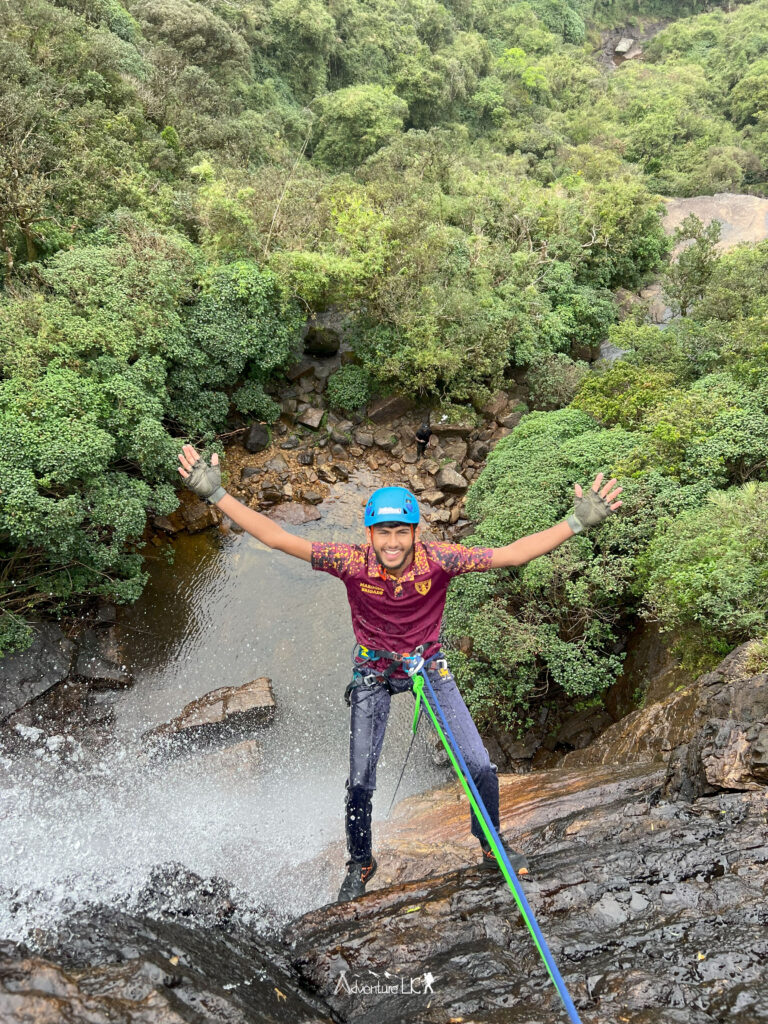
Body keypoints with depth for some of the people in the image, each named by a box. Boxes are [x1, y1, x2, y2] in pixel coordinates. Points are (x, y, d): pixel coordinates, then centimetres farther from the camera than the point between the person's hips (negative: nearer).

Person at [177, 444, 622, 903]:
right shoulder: (353, 562, -27)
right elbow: (279, 538, -28)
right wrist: (217, 494, -34)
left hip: (429, 665, 1)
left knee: (480, 767, -4)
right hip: (374, 672, 0)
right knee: (360, 782, 2)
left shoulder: (437, 560, -27)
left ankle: (491, 846, 27)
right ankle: (360, 863, 32)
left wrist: (577, 522, -36)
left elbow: (512, 553, -28)